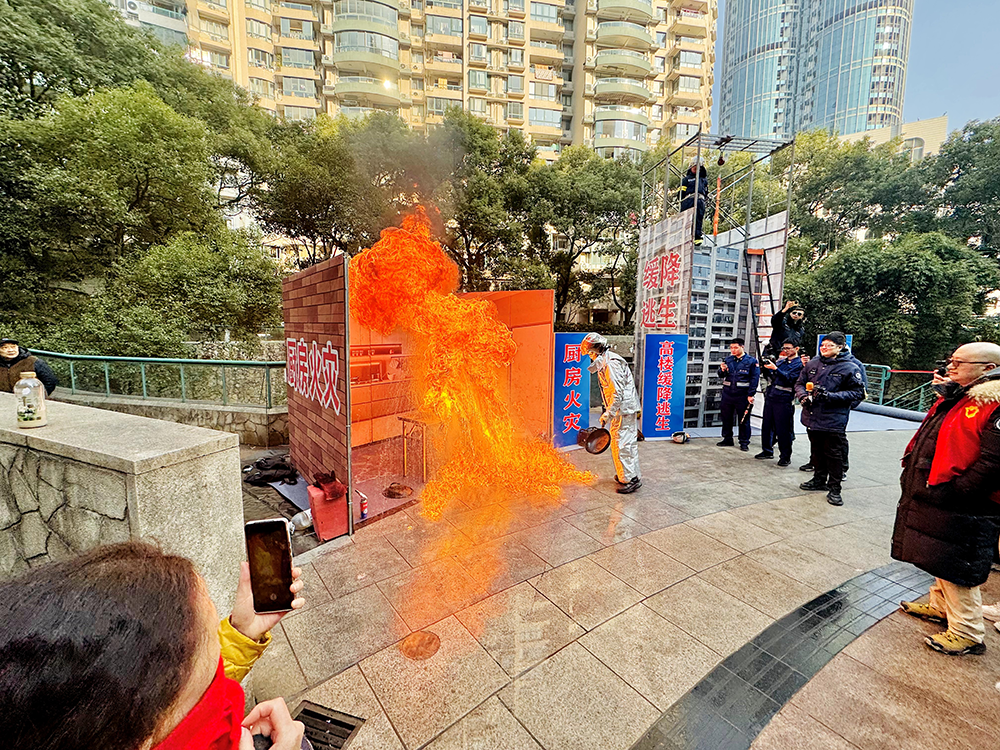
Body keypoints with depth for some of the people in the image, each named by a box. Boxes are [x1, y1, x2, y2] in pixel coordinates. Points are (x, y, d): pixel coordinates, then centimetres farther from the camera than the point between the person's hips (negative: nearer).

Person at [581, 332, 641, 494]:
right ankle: (623, 475, 27)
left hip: (624, 409, -11)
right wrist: (609, 411, 20)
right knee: (618, 442, 16)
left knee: (623, 443, -6)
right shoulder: (605, 362, 14)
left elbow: (618, 392, -24)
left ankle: (632, 479, 3)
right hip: (621, 409, 11)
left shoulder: (611, 364, -19)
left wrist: (608, 413, -22)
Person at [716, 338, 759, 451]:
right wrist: (722, 370, -13)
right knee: (726, 417, 11)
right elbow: (721, 375, 10)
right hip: (727, 393, 4)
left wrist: (751, 395, -12)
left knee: (744, 420, 3)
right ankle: (727, 439, 25)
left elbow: (755, 379, -6)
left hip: (742, 395, -4)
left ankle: (744, 442, 14)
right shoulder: (728, 360, 9)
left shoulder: (751, 361, -3)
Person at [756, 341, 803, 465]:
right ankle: (767, 451, 25)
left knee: (783, 430, -1)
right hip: (770, 398, 7)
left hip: (784, 400, -7)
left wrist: (775, 369, -25)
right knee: (766, 426, 12)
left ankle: (785, 456, 10)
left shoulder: (799, 364, -3)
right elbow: (770, 377, 19)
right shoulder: (780, 361, 17)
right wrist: (766, 368, 1)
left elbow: (789, 379, -17)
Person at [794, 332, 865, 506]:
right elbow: (799, 383, 14)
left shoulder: (850, 368, -6)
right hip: (812, 416, 5)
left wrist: (831, 396, -19)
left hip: (834, 419, -5)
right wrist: (803, 396, -6)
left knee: (833, 454, 2)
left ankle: (834, 488, 13)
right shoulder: (813, 363, 6)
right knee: (816, 450, 18)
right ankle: (819, 479, 34)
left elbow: (857, 393, -7)